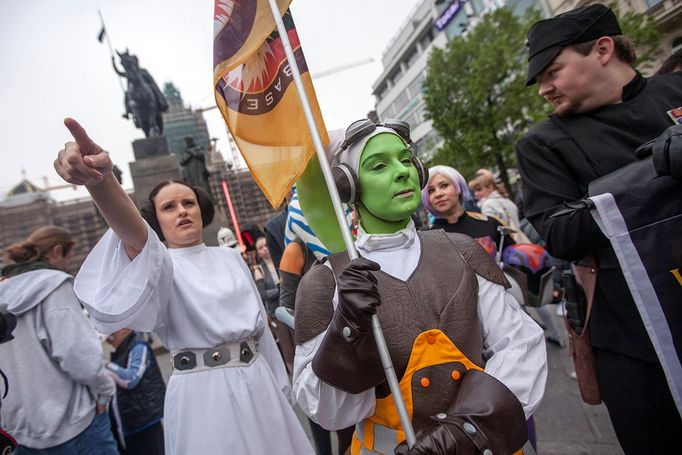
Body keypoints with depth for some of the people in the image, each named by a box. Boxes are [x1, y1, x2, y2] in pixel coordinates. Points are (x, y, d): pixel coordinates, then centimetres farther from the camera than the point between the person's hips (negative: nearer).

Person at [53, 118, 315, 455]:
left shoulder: (230, 258, 9)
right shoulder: (159, 262, -5)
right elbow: (134, 235, -29)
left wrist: (280, 385, 15)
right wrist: (101, 180, -50)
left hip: (257, 382, 4)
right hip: (203, 392, -4)